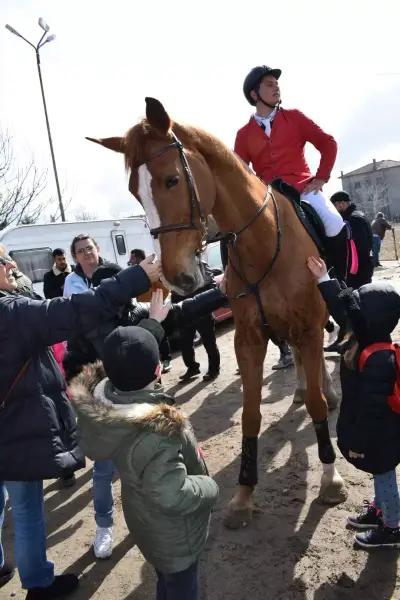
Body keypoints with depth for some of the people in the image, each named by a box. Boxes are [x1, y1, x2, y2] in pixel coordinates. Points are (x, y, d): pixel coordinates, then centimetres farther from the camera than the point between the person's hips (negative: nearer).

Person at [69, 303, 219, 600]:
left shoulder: (101, 395, -19)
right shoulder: (157, 432, -41)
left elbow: (126, 366, -3)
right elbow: (171, 495, -37)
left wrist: (154, 320, -1)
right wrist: (210, 487, -19)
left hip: (145, 519, 7)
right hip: (173, 532, -7)